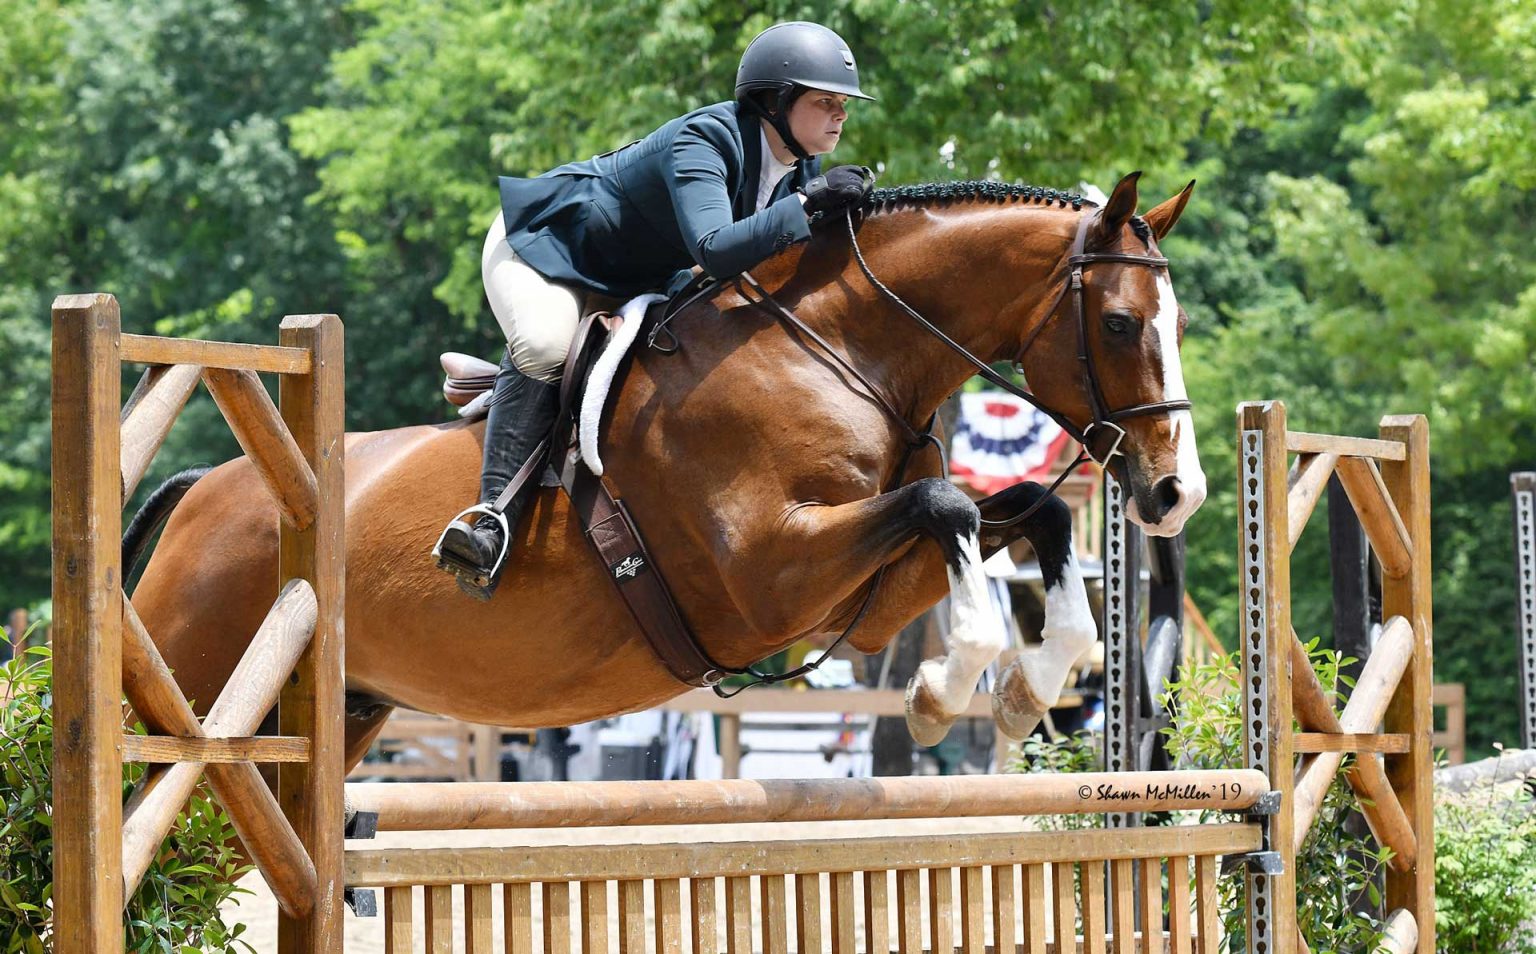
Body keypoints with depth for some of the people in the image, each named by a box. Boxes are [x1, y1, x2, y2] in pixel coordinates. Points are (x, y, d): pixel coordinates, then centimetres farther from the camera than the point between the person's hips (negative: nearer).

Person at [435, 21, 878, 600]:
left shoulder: (799, 169, -8)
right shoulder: (702, 143, -34)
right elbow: (716, 251, -49)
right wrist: (807, 204, -47)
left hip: (634, 282, 10)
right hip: (544, 243, -10)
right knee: (544, 346, -34)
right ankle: (493, 515, -38)